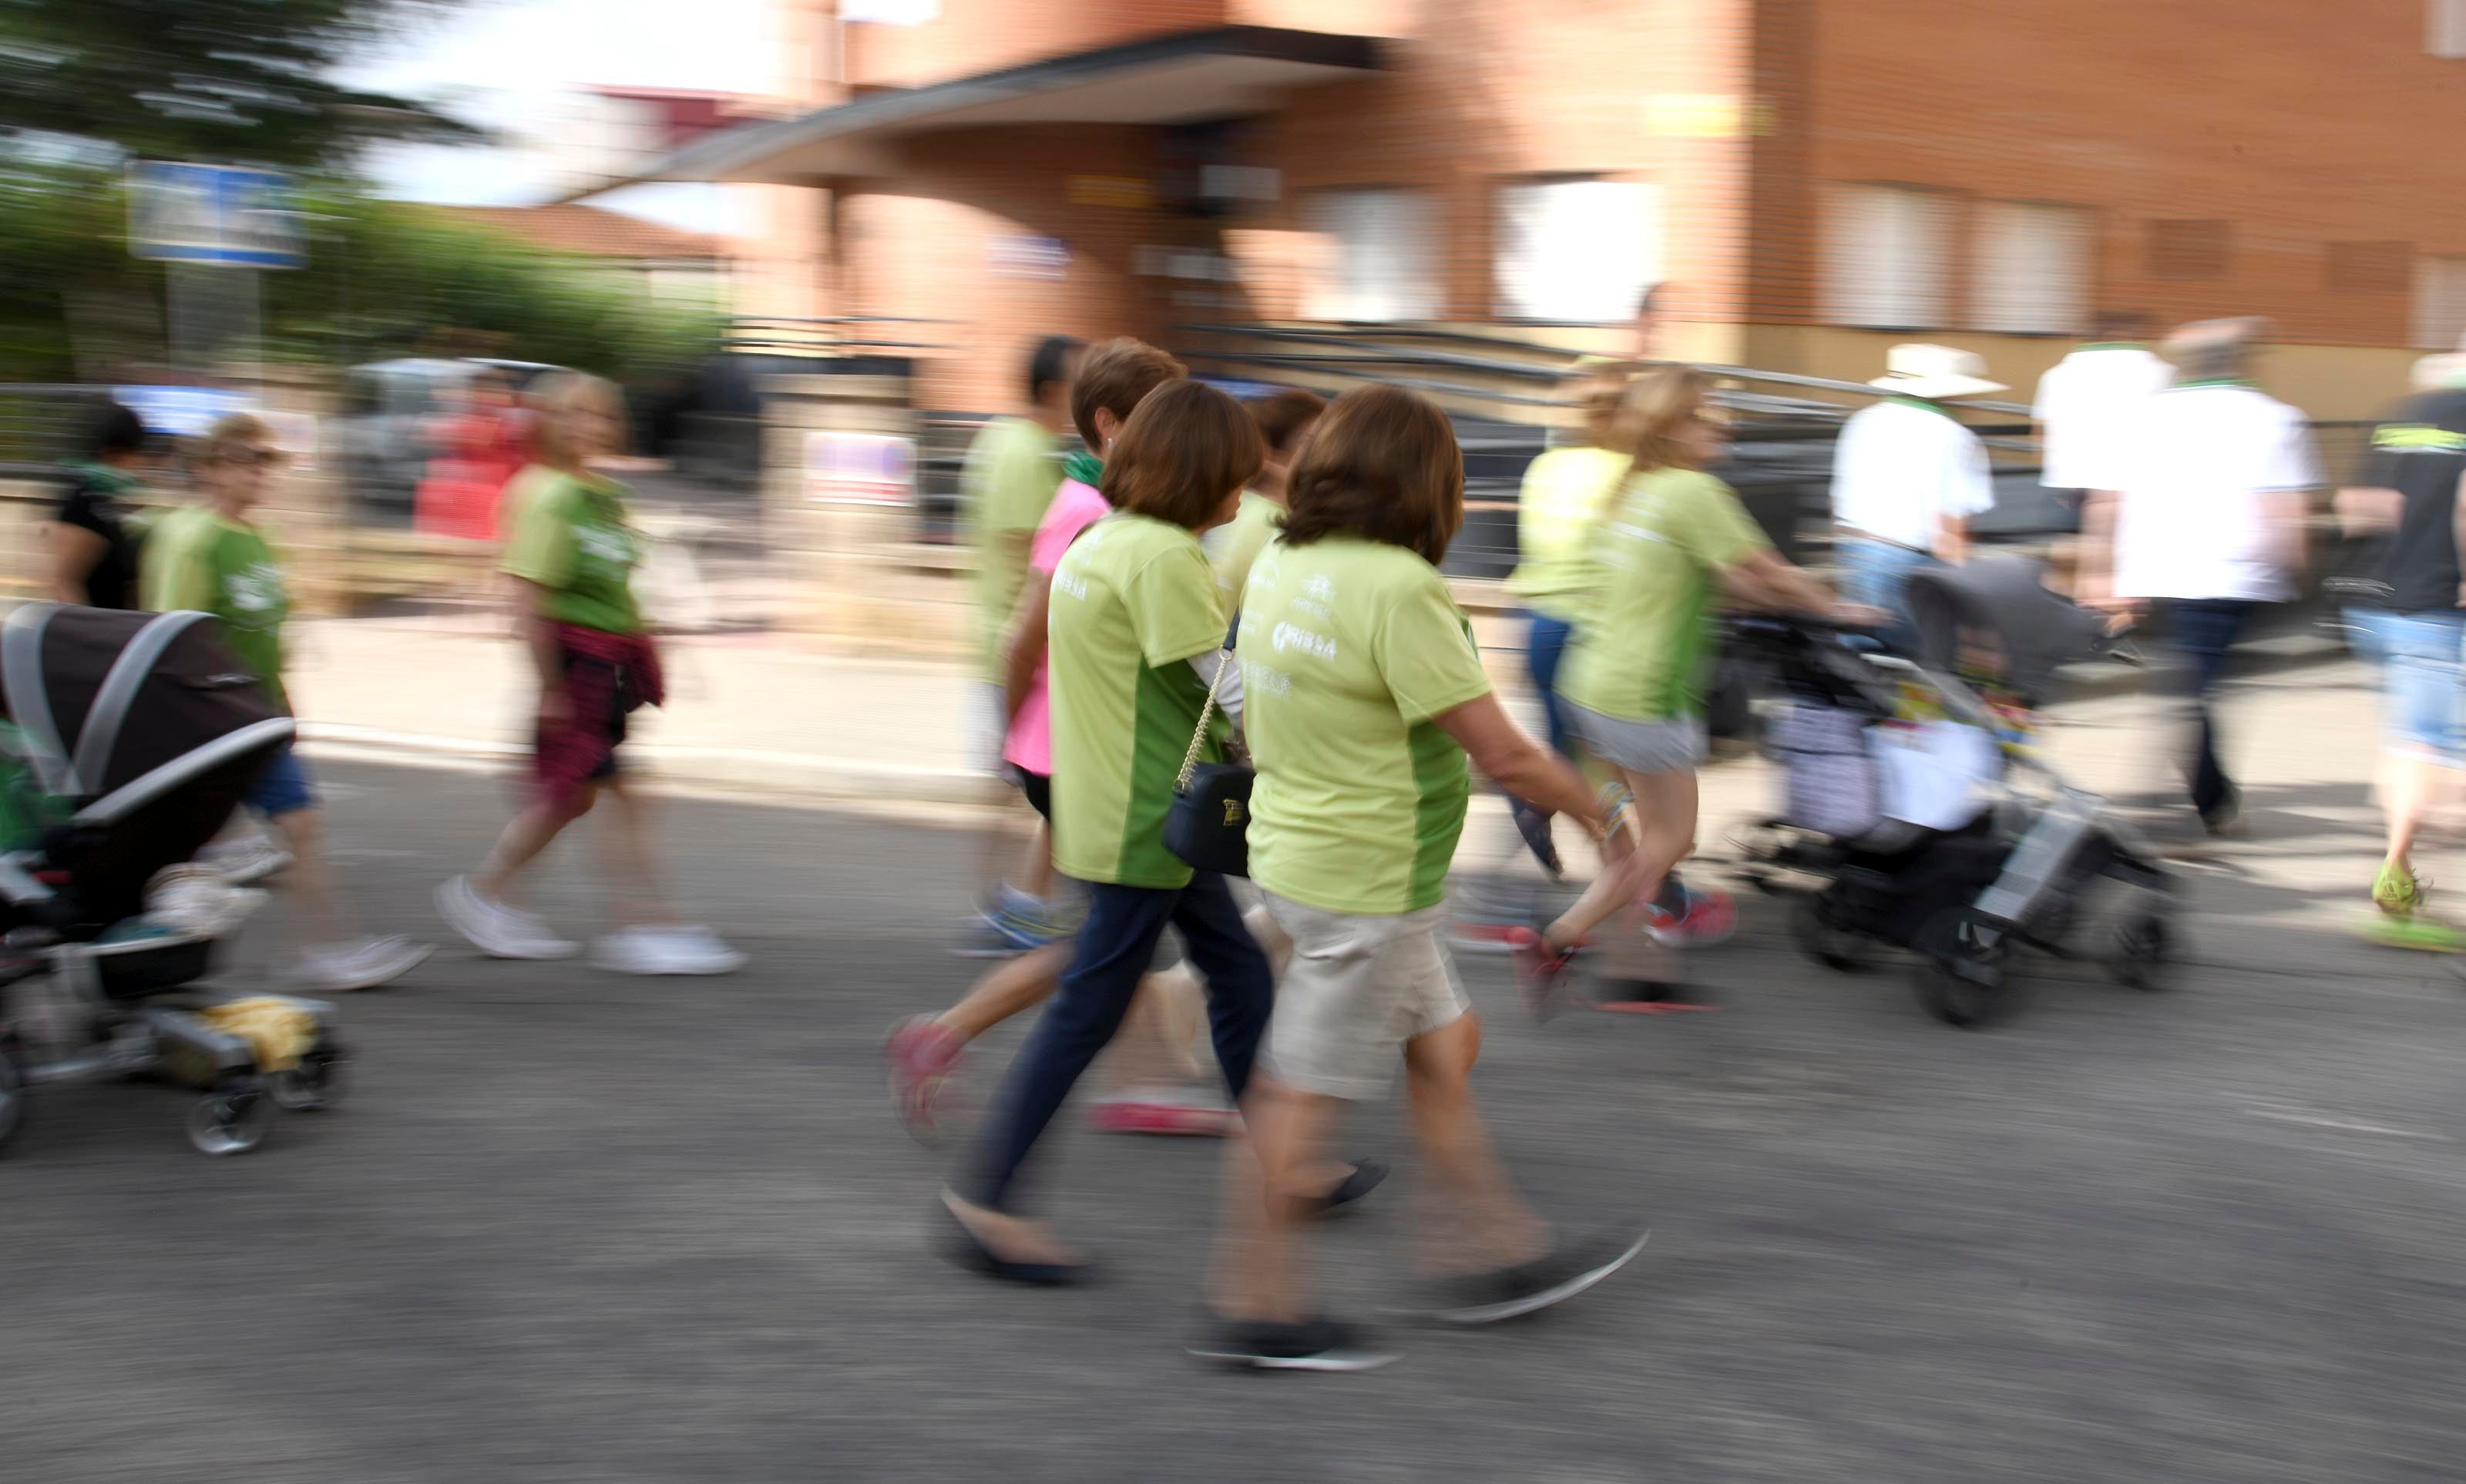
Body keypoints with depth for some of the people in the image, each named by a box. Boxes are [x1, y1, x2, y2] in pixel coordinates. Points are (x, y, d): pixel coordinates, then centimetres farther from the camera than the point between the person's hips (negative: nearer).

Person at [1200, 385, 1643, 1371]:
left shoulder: (1279, 566, 3)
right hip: (1368, 881, -9)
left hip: (1293, 845, 9)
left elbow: (1253, 724, 16)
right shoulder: (1397, 590, -24)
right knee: (1304, 1096, 2)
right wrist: (1602, 816, -7)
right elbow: (1502, 754, -21)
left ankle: (1497, 1252, 29)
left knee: (1445, 1045, 19)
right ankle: (1258, 1312, 14)